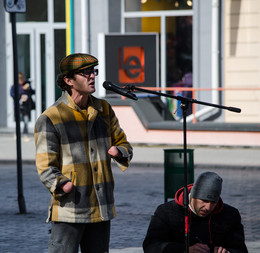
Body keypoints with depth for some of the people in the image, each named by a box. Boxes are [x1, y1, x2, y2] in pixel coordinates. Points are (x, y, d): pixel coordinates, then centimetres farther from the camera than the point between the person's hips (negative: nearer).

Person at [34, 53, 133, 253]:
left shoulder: (104, 110, 10)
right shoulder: (50, 118, -8)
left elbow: (123, 143, 19)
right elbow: (45, 166, -8)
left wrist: (119, 152, -5)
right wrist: (62, 185, -27)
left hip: (101, 208, 6)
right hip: (69, 210, -6)